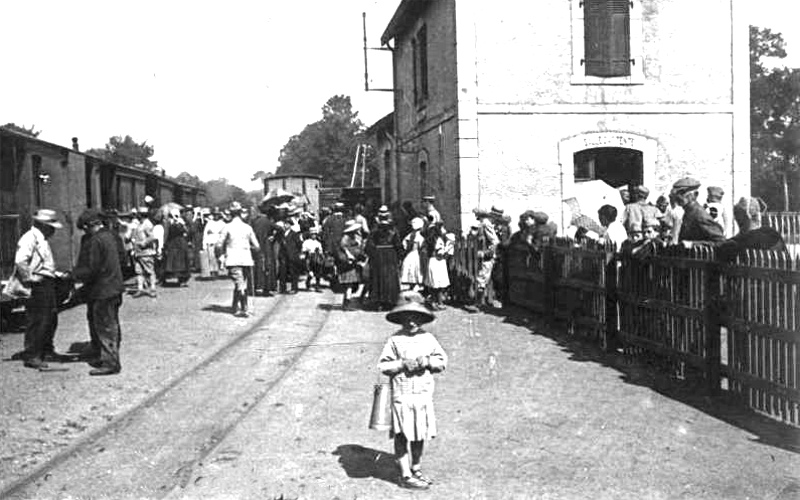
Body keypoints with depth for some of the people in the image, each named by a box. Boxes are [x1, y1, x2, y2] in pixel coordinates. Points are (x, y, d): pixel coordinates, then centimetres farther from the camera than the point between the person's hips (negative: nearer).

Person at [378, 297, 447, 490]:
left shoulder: (428, 338, 7)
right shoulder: (395, 340, -4)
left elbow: (442, 361, 9)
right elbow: (383, 365, -3)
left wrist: (428, 362, -10)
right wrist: (403, 364, -16)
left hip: (424, 393, 4)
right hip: (402, 393, -4)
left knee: (420, 434, 13)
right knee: (402, 435, -1)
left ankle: (416, 469, 30)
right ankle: (405, 476, 8)